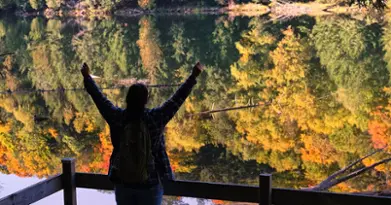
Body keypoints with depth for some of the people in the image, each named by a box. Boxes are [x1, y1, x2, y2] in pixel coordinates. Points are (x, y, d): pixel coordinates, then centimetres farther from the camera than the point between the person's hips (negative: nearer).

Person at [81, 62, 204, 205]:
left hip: (122, 183, 2)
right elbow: (178, 98, -9)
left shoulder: (117, 117, -8)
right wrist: (193, 77, -2)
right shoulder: (155, 118, -14)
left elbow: (99, 97, 4)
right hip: (150, 184, -2)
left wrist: (87, 77, 17)